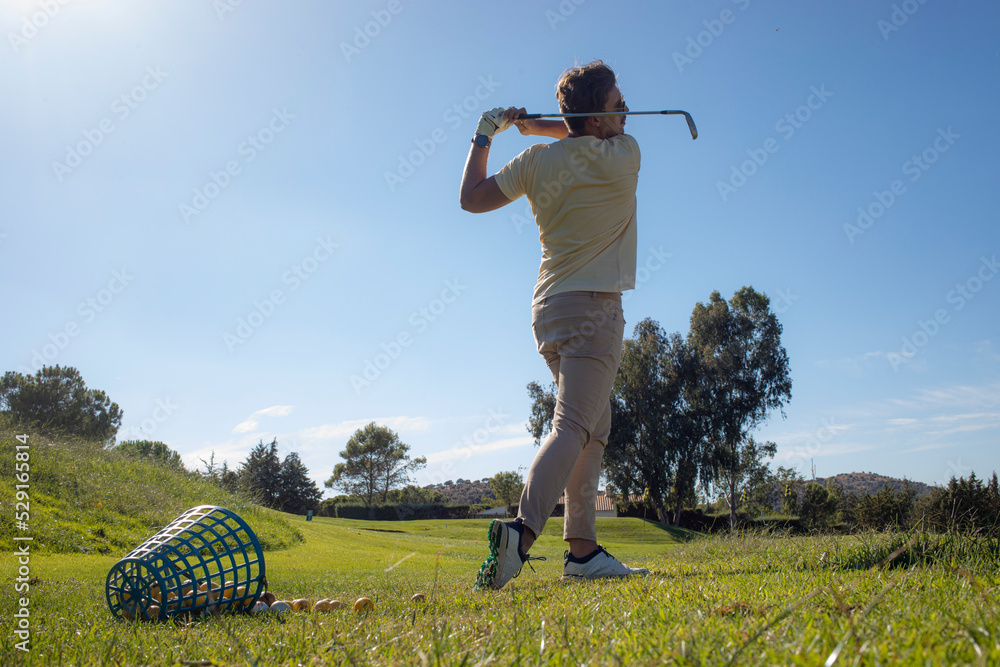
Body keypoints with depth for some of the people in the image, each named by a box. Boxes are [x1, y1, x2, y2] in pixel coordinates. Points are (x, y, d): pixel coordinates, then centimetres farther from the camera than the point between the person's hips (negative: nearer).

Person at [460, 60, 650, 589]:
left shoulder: (537, 161, 6)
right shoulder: (622, 156, -4)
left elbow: (472, 198, 12)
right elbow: (610, 138, 20)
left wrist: (484, 137, 22)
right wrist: (537, 126, 18)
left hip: (548, 308, 7)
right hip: (592, 306, -7)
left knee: (595, 428, 13)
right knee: (572, 427, -15)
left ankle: (583, 550, 12)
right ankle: (522, 531, -32)